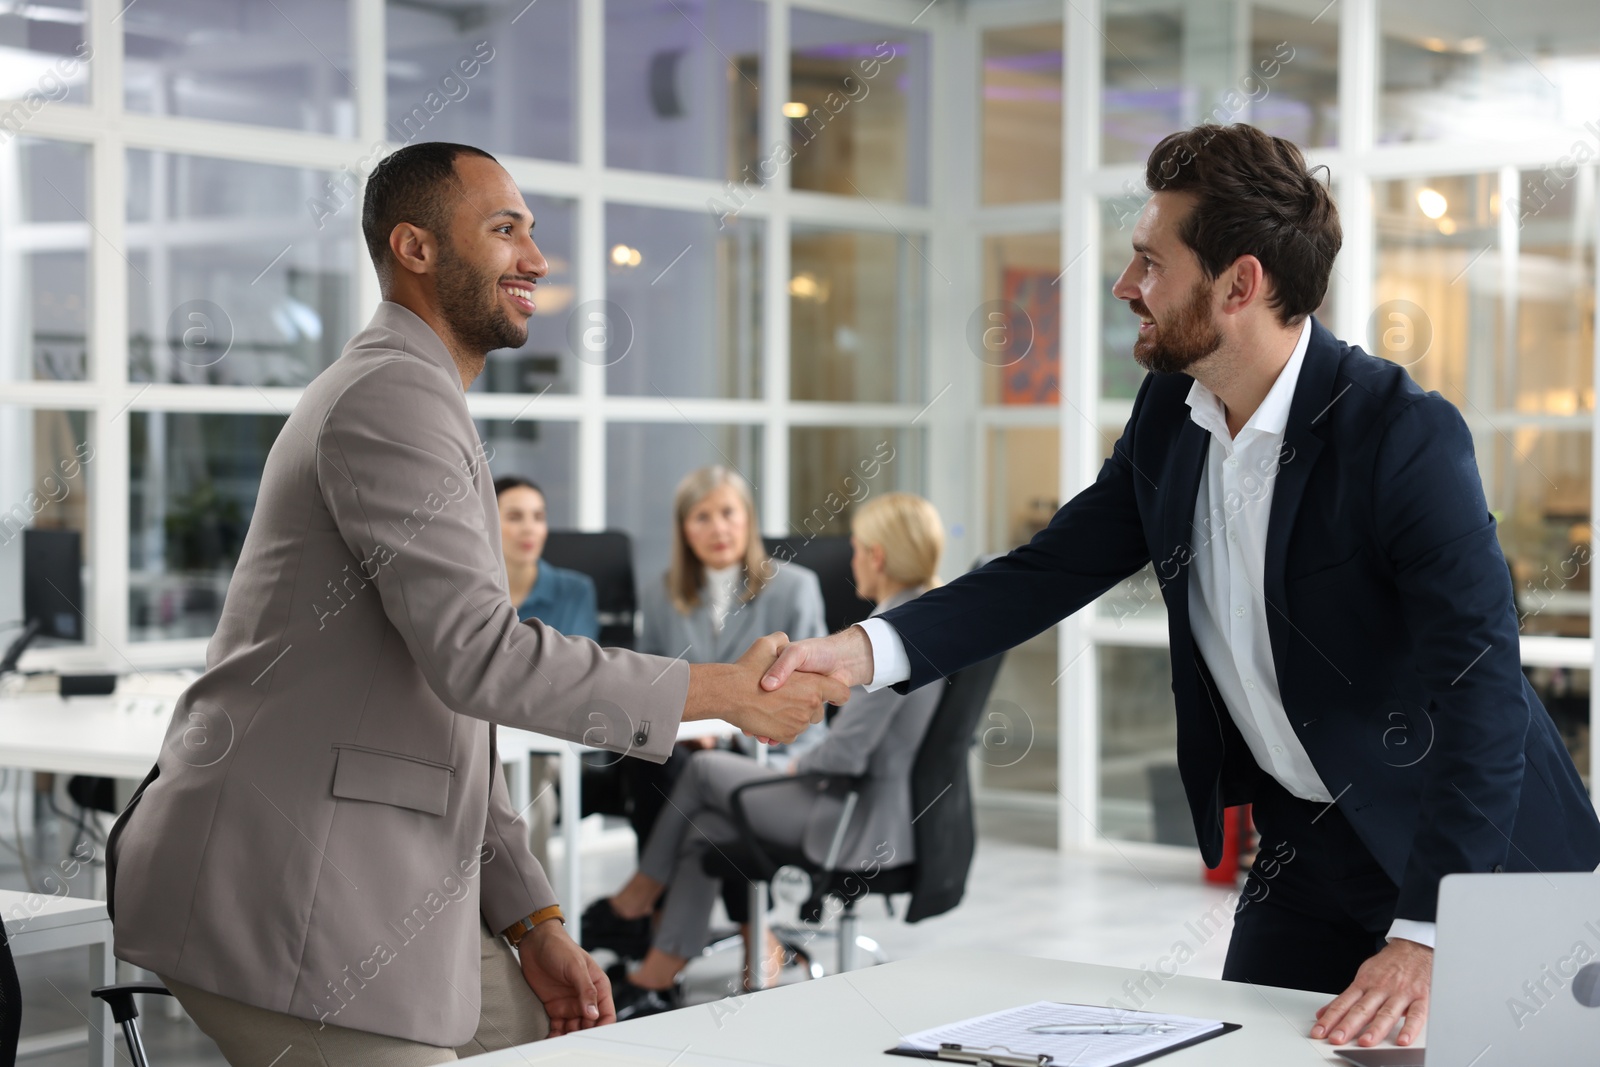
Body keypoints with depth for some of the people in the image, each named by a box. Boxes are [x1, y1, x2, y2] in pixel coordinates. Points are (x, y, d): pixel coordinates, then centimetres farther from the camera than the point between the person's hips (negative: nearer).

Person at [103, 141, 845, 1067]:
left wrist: (534, 925, 14)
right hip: (283, 894, -10)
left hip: (380, 889, 10)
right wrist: (724, 693, -17)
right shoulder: (390, 396, -12)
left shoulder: (422, 407, 21)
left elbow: (457, 716, 21)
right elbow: (474, 654, -24)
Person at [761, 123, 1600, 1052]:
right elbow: (1053, 570, 3)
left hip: (1477, 861, -6)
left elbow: (1482, 686, -30)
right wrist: (868, 649, -13)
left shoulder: (1408, 434, -25)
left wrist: (1426, 940, -36)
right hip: (1308, 847, 6)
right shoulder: (1171, 414, -2)